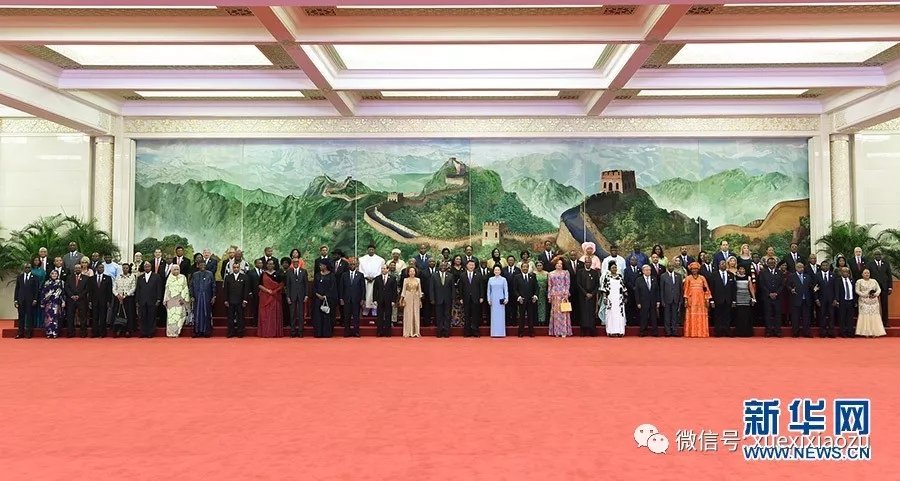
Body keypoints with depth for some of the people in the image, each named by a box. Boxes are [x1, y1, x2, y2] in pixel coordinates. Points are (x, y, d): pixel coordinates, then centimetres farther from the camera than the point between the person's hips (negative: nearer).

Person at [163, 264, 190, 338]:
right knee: (170, 315, -1)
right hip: (171, 299, 2)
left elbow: (185, 289, 1)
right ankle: (171, 333, 2)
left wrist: (183, 298, -8)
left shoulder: (183, 277, 5)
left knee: (178, 315, -9)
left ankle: (176, 332, -6)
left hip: (179, 299, -2)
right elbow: (167, 289, 12)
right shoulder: (169, 278, 12)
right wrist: (165, 300, 7)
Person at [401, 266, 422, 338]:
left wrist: (420, 300, 6)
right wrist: (402, 298, -7)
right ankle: (408, 332, 2)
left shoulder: (418, 280, 7)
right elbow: (404, 289, 2)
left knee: (416, 314, 2)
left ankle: (415, 332, 5)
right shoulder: (405, 280, 2)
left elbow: (419, 290, 9)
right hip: (408, 298, -2)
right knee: (408, 315, -1)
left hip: (416, 298, 2)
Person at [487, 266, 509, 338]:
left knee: (501, 316, -1)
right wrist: (489, 299, 3)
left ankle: (501, 333, 3)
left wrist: (506, 299, -8)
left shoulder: (503, 279, 3)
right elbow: (489, 290, 10)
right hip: (493, 300, 1)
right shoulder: (490, 279, 7)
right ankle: (494, 333, 5)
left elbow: (506, 290, 2)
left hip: (500, 300, -1)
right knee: (494, 316, 2)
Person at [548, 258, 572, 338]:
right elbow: (549, 286, 11)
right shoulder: (551, 274, 12)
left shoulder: (565, 272, 7)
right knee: (555, 313, 1)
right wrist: (549, 296, 4)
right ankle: (556, 332, 4)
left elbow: (568, 284, 1)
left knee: (563, 312, -5)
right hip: (554, 296, 2)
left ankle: (564, 332, -4)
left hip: (563, 295, -2)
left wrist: (566, 294, -9)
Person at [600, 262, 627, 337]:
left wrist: (625, 297, 11)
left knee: (620, 314, 0)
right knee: (611, 314, -4)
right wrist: (604, 298, -6)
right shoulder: (607, 277, 2)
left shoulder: (620, 276, 11)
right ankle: (611, 331, -2)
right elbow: (604, 288, 0)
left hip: (619, 299, 3)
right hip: (610, 299, -3)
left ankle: (620, 331, 3)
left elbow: (624, 288, 14)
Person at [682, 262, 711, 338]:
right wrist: (686, 300, -4)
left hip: (701, 300, 1)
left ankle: (702, 333, 3)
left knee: (701, 317, -1)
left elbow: (706, 289, 7)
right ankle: (691, 333, -1)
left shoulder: (702, 278, 9)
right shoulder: (688, 278, 6)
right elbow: (686, 290, 4)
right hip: (691, 300, -1)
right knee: (691, 317, -3)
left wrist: (707, 299, -1)